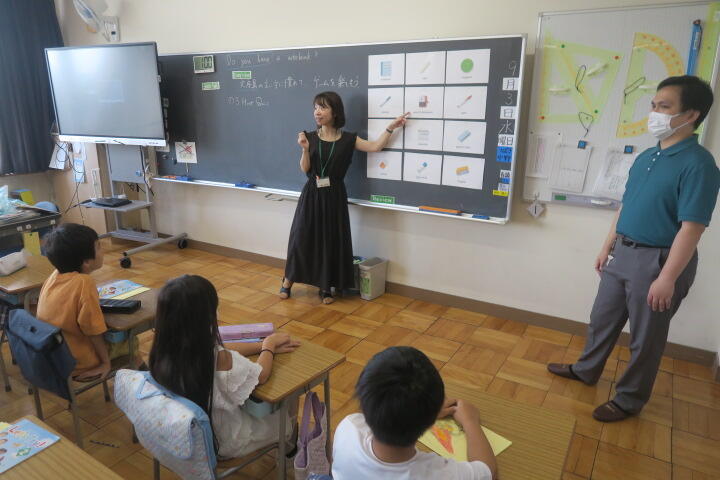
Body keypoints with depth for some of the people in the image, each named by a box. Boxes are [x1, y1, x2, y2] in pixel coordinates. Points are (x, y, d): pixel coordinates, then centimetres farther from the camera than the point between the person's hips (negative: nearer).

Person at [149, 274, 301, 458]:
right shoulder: (220, 360, -38)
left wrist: (262, 346, 2)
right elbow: (260, 376, -17)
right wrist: (269, 345, 1)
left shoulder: (163, 350, -18)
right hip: (223, 443, -5)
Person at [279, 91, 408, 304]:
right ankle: (289, 280, 24)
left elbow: (375, 146, -9)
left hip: (334, 196, 0)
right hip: (312, 195, 0)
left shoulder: (347, 139, 0)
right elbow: (305, 169, -3)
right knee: (302, 237, 5)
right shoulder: (310, 137, 1)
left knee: (332, 240, 5)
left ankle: (326, 286, 20)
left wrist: (391, 127, -14)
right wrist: (305, 149, -18)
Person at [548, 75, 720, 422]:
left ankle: (629, 399, 27)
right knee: (602, 318, 21)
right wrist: (607, 247, 17)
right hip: (623, 253, 8)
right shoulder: (646, 157, 7)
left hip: (658, 260, -8)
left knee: (645, 337, 10)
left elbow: (691, 227, -21)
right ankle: (586, 370, 42)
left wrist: (667, 278, -23)